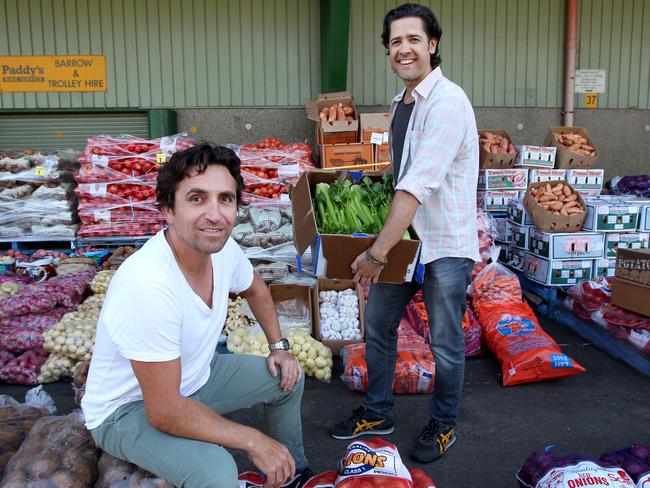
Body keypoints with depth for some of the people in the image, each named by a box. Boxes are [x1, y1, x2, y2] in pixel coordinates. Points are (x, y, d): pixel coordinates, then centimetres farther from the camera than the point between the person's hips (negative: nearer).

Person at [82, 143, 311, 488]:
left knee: (288, 377, 9)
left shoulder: (222, 247, -14)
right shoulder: (147, 286, -38)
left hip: (193, 376, 8)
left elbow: (255, 290, 12)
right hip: (128, 408, -8)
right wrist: (253, 441, -24)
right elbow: (164, 412, -32)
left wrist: (279, 346, 5)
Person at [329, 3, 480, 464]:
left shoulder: (447, 102, -19)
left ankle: (443, 425, 31)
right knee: (378, 327, 15)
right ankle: (377, 413, 34)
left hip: (446, 244, -8)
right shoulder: (402, 103, 9)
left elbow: (417, 186, -28)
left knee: (446, 344, 9)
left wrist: (378, 252, -29)